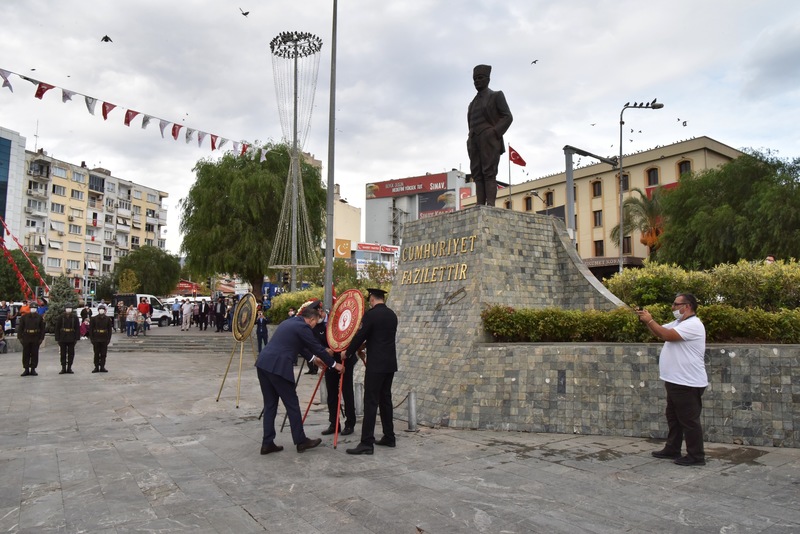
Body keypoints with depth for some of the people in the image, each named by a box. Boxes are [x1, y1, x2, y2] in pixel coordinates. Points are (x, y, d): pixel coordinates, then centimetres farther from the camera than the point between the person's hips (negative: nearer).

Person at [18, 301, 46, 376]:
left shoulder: (39, 317, 5)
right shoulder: (24, 317, 4)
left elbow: (42, 328, 5)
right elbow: (20, 327, 4)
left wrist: (41, 338, -1)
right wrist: (20, 337, -3)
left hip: (36, 339, 0)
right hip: (26, 339, 0)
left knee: (34, 354, 3)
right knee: (26, 354, 3)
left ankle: (33, 369, 10)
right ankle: (26, 369, 11)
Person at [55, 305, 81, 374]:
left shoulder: (75, 317, 2)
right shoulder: (60, 317, 1)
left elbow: (77, 328, 4)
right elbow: (57, 328, 2)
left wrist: (77, 338, -1)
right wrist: (57, 339, -2)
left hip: (71, 339, 0)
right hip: (62, 339, 0)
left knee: (71, 354, 4)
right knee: (63, 354, 5)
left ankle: (69, 368, 12)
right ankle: (63, 368, 11)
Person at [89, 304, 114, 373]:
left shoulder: (108, 319, 4)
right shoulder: (93, 319, 0)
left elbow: (109, 329, 6)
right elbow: (90, 329, 1)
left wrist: (109, 339, 0)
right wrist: (92, 339, -6)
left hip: (104, 339, 1)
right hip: (96, 340, -1)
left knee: (103, 354, 5)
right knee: (96, 354, 4)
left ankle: (102, 367, 13)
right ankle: (96, 367, 11)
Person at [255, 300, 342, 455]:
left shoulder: (290, 322, 21)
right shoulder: (303, 327, -6)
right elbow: (317, 347, 0)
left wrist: (312, 358, 44)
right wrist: (334, 364, 12)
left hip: (263, 363, 9)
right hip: (277, 367, -9)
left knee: (270, 405, 14)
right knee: (292, 404, 4)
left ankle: (267, 443, 17)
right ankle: (301, 441, 15)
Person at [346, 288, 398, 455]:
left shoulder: (371, 314, -11)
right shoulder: (392, 315, 12)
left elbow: (360, 336, -10)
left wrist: (347, 353, 5)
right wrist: (365, 347, 30)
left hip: (376, 364, -8)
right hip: (390, 363, 8)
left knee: (371, 402, -7)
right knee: (385, 399, 15)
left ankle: (367, 443, -8)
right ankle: (389, 437, 21)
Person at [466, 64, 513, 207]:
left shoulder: (496, 95, 7)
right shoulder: (473, 103, 26)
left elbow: (507, 117, -3)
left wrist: (494, 133, -15)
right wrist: (471, 143, 9)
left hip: (489, 140, -6)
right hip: (475, 142, 6)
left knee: (489, 173, -15)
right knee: (478, 175, -4)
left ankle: (490, 206, -20)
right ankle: (480, 207, -9)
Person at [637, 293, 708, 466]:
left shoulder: (692, 324, -19)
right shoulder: (678, 322, 14)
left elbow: (667, 335, -27)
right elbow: (660, 332, 16)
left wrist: (649, 320, -18)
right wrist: (646, 320, -1)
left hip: (687, 383, -11)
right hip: (676, 381, 11)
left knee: (689, 420, -2)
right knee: (673, 417, 17)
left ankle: (696, 456, 8)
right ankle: (672, 449, 27)